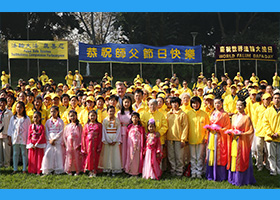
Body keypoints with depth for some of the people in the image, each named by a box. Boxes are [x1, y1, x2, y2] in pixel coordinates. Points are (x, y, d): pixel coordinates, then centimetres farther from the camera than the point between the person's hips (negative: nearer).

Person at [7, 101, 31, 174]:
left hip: (23, 139, -3)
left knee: (24, 153, 2)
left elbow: (29, 129, 1)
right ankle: (15, 169, 13)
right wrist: (9, 139, 6)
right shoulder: (13, 118, 8)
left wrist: (28, 139, -4)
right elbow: (10, 128, 10)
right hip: (15, 139, 3)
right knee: (15, 154, 7)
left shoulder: (26, 118, 0)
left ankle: (24, 169, 8)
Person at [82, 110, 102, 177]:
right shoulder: (86, 125, 7)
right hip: (88, 143, 1)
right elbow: (83, 136, 6)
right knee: (89, 156, 0)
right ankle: (90, 171, 9)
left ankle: (94, 171, 11)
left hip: (96, 143, -1)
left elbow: (100, 136, 1)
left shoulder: (99, 125, 4)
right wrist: (84, 146, 0)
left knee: (95, 157, 2)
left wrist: (99, 146, -6)